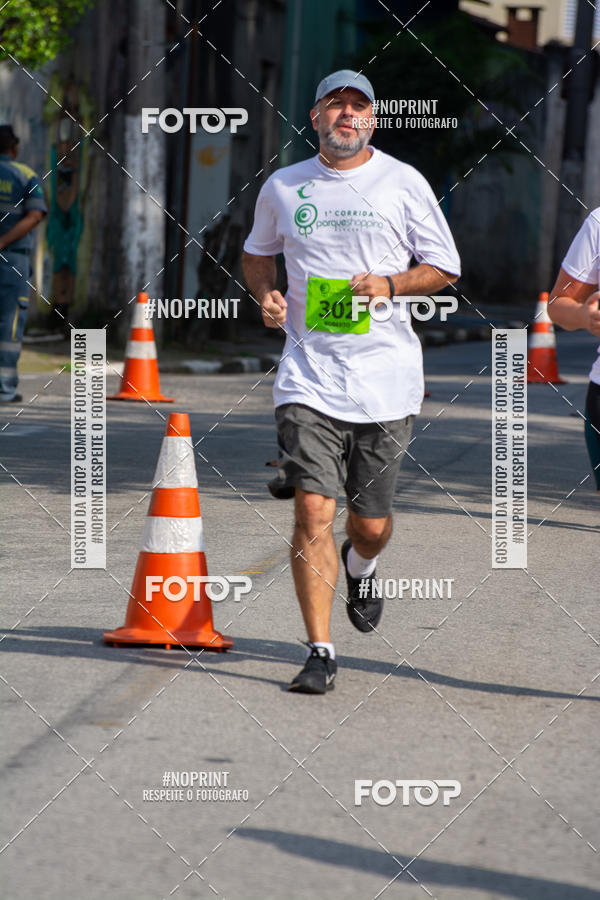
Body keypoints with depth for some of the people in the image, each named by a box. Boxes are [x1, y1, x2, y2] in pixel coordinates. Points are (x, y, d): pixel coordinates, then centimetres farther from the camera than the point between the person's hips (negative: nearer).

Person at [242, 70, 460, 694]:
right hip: (308, 375, 0)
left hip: (385, 375, 0)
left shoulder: (403, 183, 2)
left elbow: (445, 268, 7)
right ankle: (320, 653, -9)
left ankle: (360, 567, 45)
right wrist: (266, 294, 3)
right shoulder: (283, 187, 7)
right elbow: (257, 251, 24)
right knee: (313, 511, -13)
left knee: (370, 524, 7)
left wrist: (389, 284, -11)